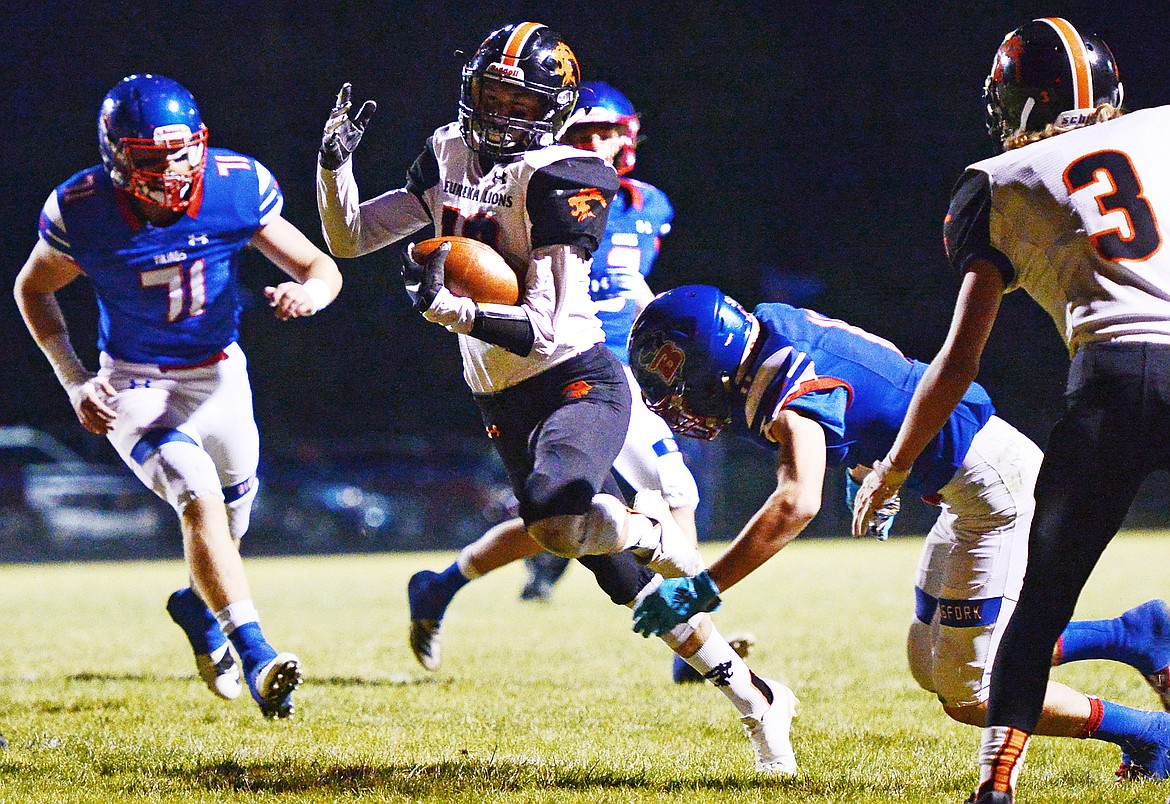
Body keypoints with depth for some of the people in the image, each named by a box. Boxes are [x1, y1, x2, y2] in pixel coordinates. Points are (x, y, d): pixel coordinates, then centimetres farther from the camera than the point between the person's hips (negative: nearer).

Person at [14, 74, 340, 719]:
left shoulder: (237, 187, -18)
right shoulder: (82, 211, -21)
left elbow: (320, 267, -10)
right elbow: (33, 289, -1)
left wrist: (309, 292, -34)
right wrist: (75, 381, -11)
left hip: (219, 375, 4)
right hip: (136, 387, -4)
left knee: (230, 516, 20)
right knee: (198, 496, -27)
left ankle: (197, 604, 54)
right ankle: (256, 656, -35)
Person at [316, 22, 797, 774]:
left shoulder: (560, 180, -15)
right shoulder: (450, 157, 7)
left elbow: (545, 327, -21)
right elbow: (349, 238, 11)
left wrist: (446, 308, -29)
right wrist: (335, 162, -4)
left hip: (579, 382, -7)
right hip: (507, 405, 7)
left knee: (555, 518, -35)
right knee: (627, 583, 7)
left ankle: (659, 531, -4)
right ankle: (752, 699, 17)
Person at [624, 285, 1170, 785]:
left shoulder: (789, 393, -23)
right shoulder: (772, 322, 5)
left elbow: (797, 504, -38)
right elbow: (885, 358, 22)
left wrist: (703, 590, -36)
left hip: (995, 486, -10)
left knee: (969, 695, -3)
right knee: (932, 665, 15)